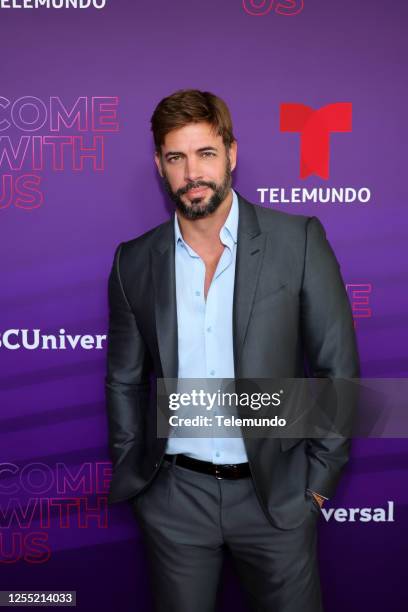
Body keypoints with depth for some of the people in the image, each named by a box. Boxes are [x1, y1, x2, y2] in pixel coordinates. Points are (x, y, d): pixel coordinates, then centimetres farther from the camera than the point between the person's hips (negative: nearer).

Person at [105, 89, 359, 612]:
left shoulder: (298, 240, -8)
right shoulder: (134, 261, 0)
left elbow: (338, 368, -4)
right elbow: (124, 381, 8)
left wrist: (320, 476, -5)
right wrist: (129, 476, 5)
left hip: (276, 492, -1)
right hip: (173, 497, 2)